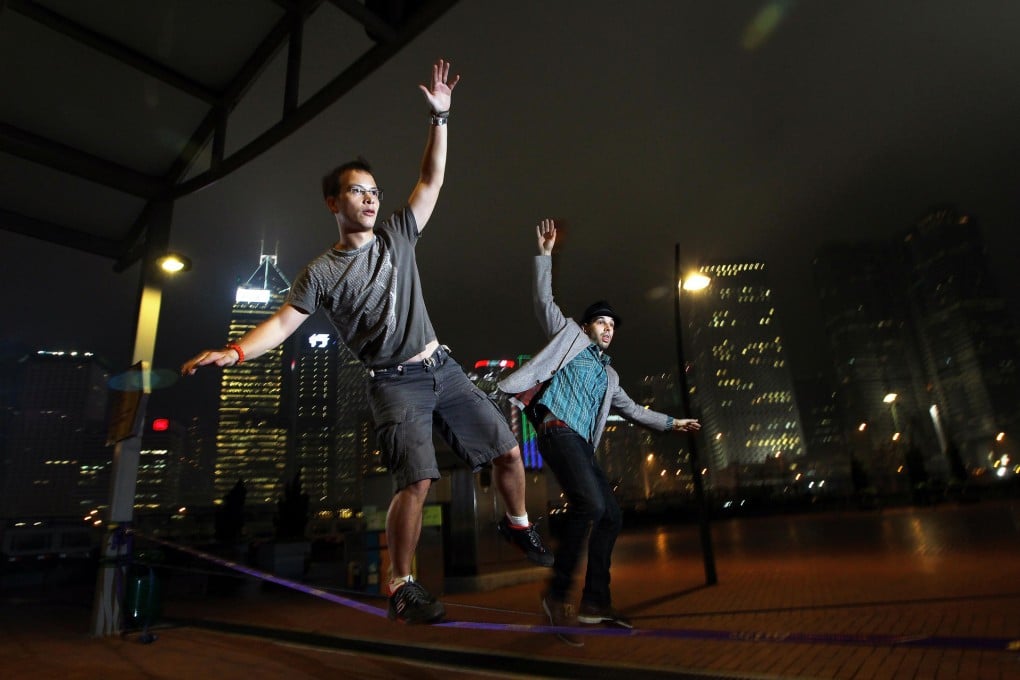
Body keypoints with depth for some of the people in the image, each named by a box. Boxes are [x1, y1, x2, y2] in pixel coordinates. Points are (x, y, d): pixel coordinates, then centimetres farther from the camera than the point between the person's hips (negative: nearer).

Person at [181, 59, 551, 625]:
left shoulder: (396, 235, 9)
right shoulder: (321, 272, -1)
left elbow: (432, 180, 8)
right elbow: (282, 323, -8)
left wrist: (440, 116, 2)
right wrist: (233, 351, -25)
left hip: (442, 366, 5)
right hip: (394, 383, -4)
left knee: (506, 450, 4)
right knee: (416, 480, -19)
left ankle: (517, 525, 31)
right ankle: (401, 587, 3)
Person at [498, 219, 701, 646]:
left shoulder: (609, 375, 31)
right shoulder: (570, 335, 15)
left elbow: (632, 410, 36)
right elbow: (544, 302, 9)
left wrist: (671, 422, 33)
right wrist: (545, 255, 4)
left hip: (582, 443, 8)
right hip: (557, 429, -8)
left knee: (610, 516, 3)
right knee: (589, 504, -26)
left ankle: (595, 601, 12)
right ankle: (557, 594, -18)